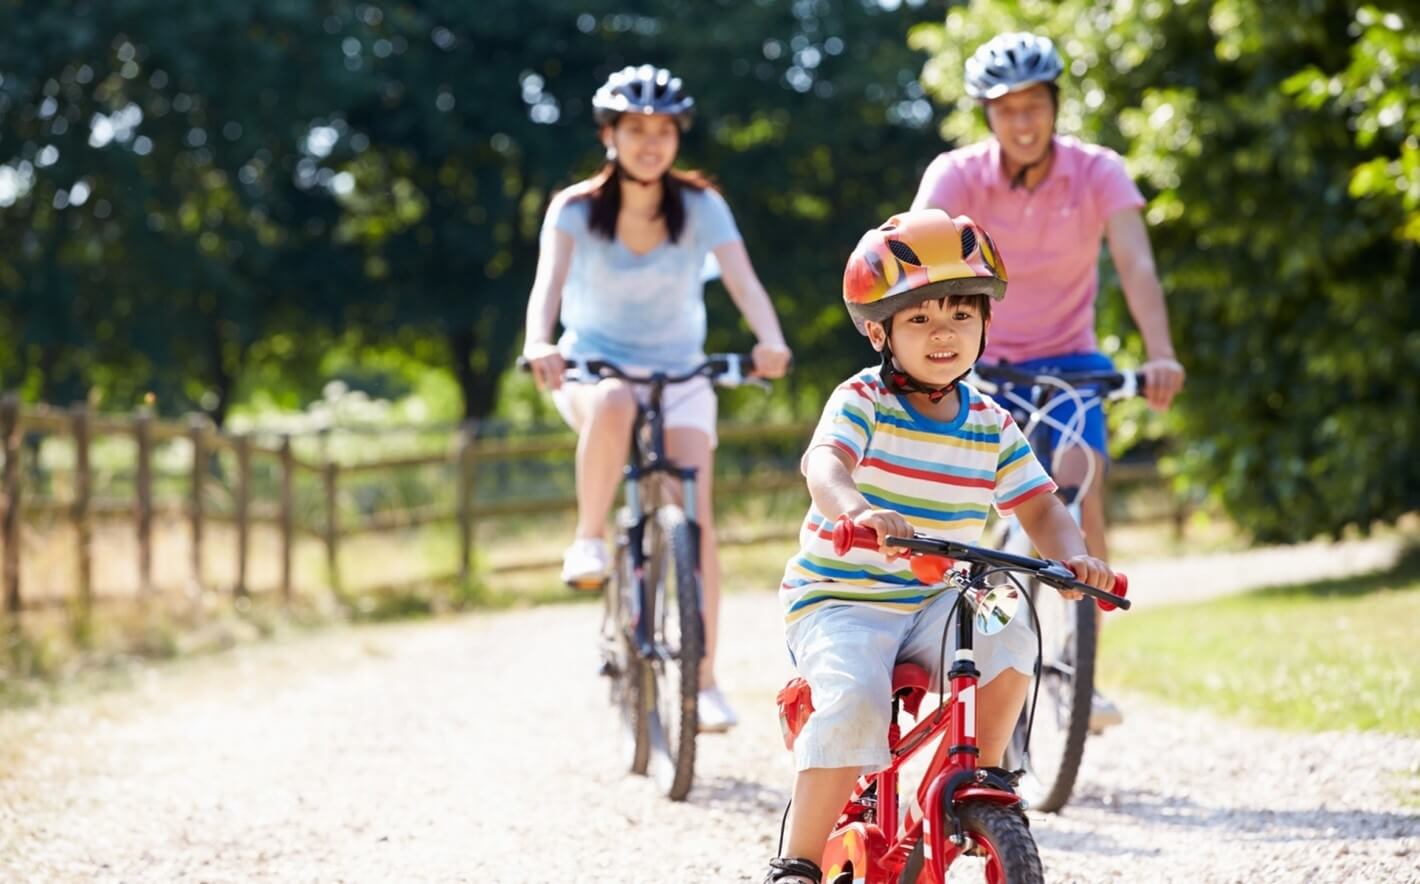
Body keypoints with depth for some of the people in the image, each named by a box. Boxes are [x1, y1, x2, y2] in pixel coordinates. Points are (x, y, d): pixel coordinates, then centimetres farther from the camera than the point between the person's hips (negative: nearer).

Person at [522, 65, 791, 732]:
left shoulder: (699, 205, -8)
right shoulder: (576, 209, -10)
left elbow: (742, 279, -22)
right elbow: (548, 280, -25)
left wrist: (770, 341, -42)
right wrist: (539, 343, -47)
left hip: (679, 375, 1)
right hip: (594, 367, -1)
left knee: (694, 519, -15)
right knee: (614, 406, -40)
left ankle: (704, 683, -10)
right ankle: (588, 541, -20)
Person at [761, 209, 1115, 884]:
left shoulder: (991, 427, 5)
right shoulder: (861, 401, -10)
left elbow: (1039, 507, 6)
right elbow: (825, 464, -29)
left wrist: (1072, 555, -17)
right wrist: (853, 509, -53)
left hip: (934, 602, 4)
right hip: (837, 599, -4)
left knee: (1007, 639, -25)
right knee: (855, 702, -30)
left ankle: (986, 775, 0)